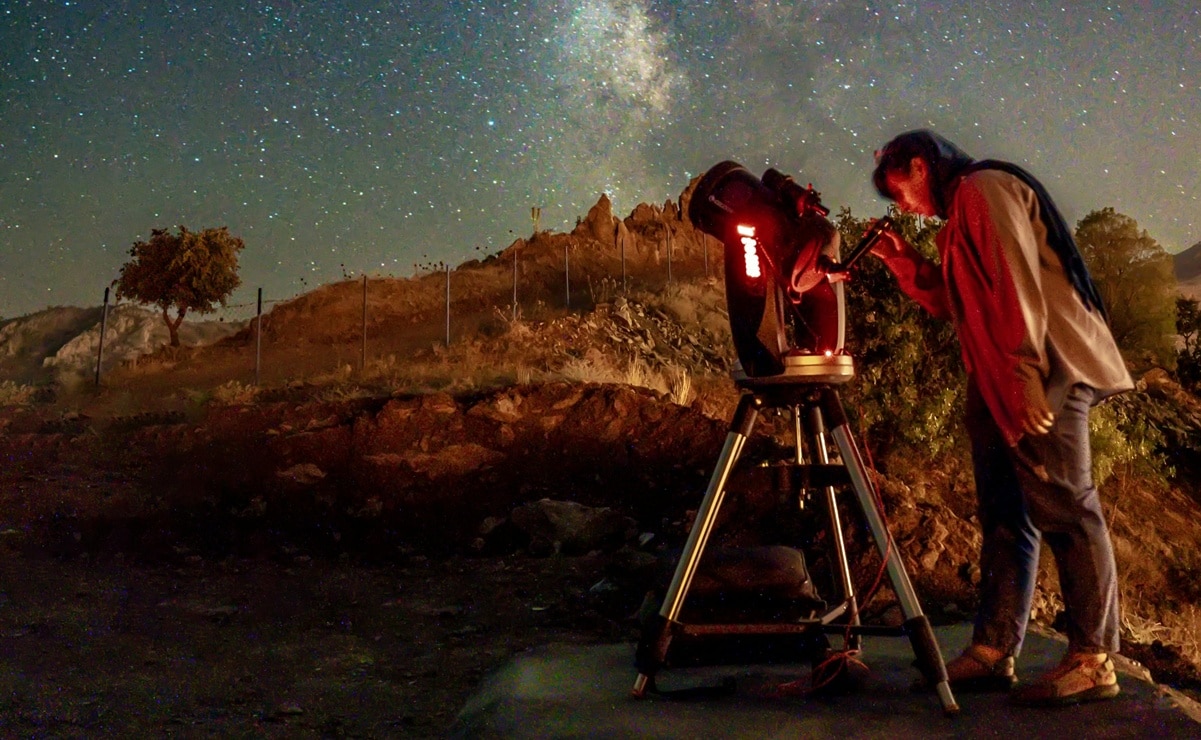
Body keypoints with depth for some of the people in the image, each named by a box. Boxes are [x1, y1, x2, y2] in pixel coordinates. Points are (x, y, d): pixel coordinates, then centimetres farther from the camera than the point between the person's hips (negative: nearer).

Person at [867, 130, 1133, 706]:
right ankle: (992, 652, 14)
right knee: (1005, 519, 9)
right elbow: (958, 303, 24)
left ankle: (1093, 661, -2)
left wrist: (1026, 381, -23)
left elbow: (1018, 285, -18)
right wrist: (901, 261, 16)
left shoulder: (985, 188, -7)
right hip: (999, 388, 10)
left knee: (1064, 510, -7)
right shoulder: (961, 211, 23)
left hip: (1043, 374, -10)